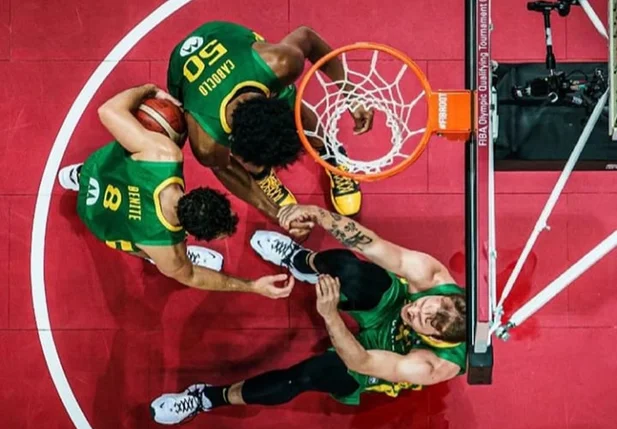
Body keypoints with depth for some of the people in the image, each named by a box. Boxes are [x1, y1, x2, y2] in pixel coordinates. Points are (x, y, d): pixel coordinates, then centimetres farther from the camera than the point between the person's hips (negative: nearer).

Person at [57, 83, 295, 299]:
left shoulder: (163, 153, -44)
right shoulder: (163, 246, -42)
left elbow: (109, 111, -33)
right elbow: (189, 276, -17)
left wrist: (150, 90, -15)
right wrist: (253, 287, -18)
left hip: (103, 164, 3)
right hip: (98, 213, -3)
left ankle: (79, 175, 47)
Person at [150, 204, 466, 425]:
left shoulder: (434, 366, -41)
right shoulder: (431, 275, -37)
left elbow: (362, 363, -38)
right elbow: (371, 246, -39)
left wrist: (329, 315, -53)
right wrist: (319, 214, -53)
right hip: (390, 300, 3)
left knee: (305, 376, -27)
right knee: (346, 267, -30)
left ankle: (210, 398, 2)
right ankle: (303, 262, 13)